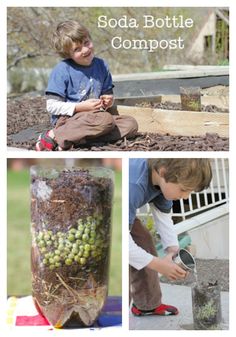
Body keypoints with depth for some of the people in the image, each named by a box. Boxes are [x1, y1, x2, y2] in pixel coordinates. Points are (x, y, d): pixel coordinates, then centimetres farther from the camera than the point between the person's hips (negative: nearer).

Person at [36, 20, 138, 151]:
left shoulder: (101, 65, 8)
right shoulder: (62, 70, -10)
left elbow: (108, 94, 22)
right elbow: (52, 106, -12)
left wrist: (108, 100, -3)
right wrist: (81, 107, -19)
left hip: (92, 118, 7)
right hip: (67, 120, -7)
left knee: (131, 124, -12)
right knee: (106, 120, -33)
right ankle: (54, 136, -22)